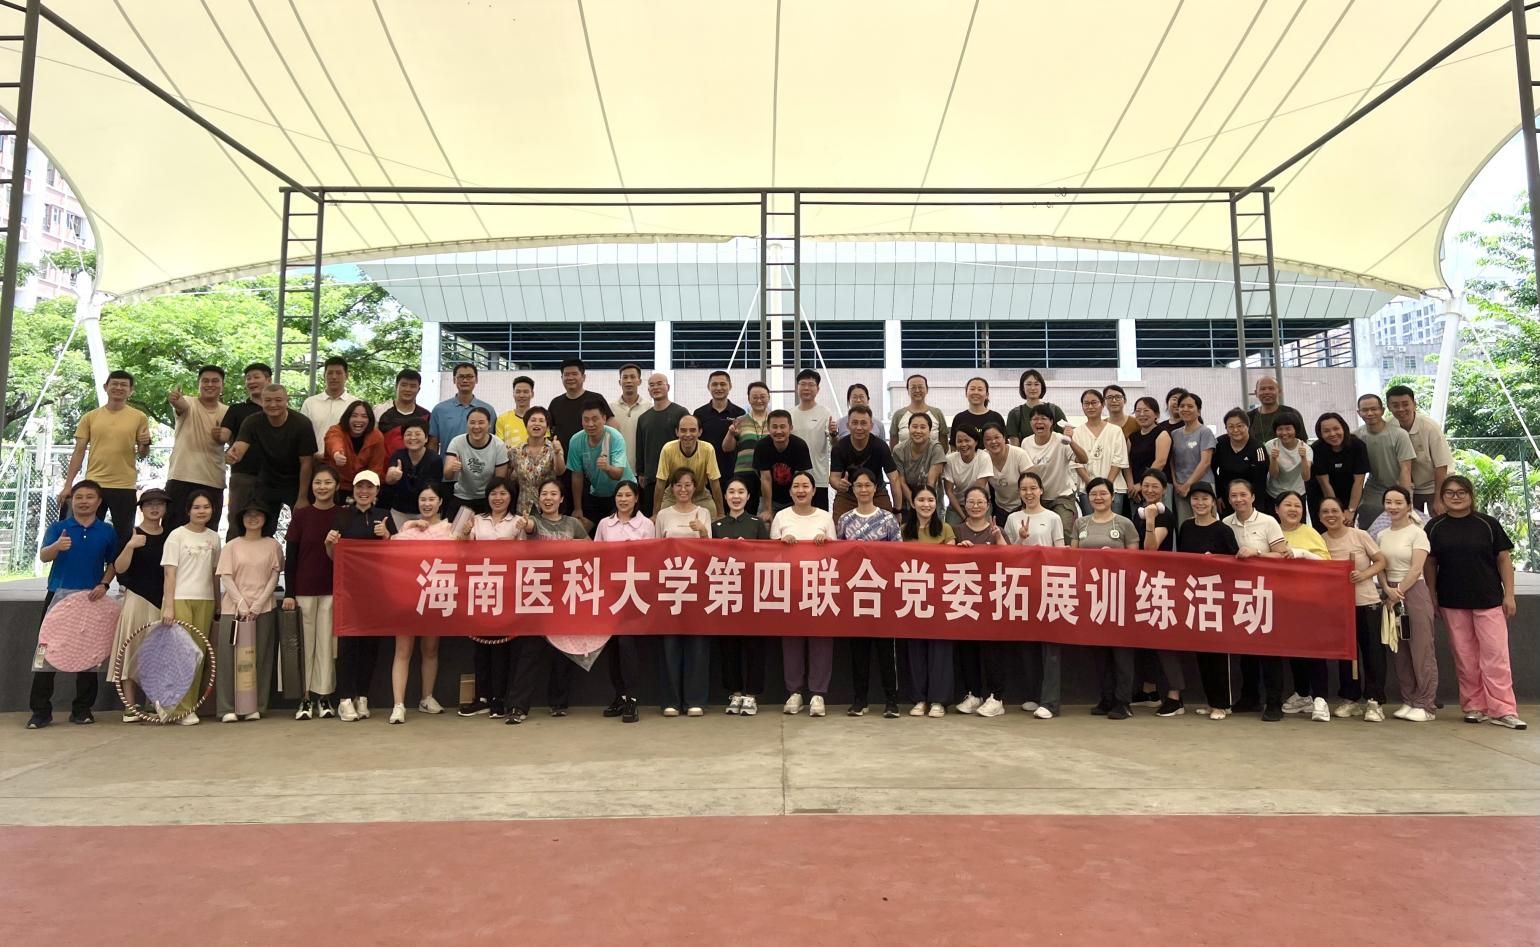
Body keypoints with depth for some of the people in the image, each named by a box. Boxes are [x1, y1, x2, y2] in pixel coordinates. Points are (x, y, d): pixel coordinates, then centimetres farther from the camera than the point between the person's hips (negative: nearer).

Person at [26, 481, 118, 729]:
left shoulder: (107, 531, 6)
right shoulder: (57, 527, 2)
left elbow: (113, 563, 12)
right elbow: (43, 556, -11)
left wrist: (104, 584, -5)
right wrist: (57, 546, -34)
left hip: (92, 597, 1)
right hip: (59, 594, -1)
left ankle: (82, 709, 14)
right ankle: (40, 710, 4)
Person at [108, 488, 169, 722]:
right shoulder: (132, 534, -1)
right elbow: (119, 568, -8)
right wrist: (130, 546, -23)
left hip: (162, 600, 3)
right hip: (137, 599, -3)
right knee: (132, 650, -3)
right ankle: (130, 705, 3)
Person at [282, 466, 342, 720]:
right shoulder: (301, 515, 1)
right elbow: (290, 556, 1)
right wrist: (288, 592, -4)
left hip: (333, 589, 0)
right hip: (304, 589, 0)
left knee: (327, 642, 4)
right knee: (305, 642, 5)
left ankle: (324, 695, 11)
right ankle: (305, 697, 12)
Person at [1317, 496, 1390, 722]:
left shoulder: (1360, 536, -6)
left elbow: (1381, 561, -3)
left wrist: (1364, 574, -17)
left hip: (1367, 601, -2)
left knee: (1372, 651, -3)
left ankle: (1374, 701, 3)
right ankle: (1351, 699, 19)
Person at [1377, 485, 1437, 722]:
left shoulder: (1417, 533, -4)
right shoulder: (1382, 536, 12)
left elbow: (1416, 569, -11)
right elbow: (1380, 568, 9)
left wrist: (1399, 593, -12)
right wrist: (1388, 590, -8)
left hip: (1414, 592, -5)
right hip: (1391, 594, 5)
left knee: (1421, 650, -4)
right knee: (1399, 651, 7)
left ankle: (1425, 705, 0)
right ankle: (1408, 701, 13)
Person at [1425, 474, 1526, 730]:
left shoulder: (1488, 524, -1)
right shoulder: (1435, 527, 2)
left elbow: (1504, 558, 1)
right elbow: (1430, 563, 7)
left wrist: (1509, 594, -4)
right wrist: (1432, 597, 3)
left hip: (1488, 600, -1)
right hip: (1452, 603, 1)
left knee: (1495, 655, -3)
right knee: (1464, 657, 6)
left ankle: (1502, 710, 1)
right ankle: (1474, 706, 14)